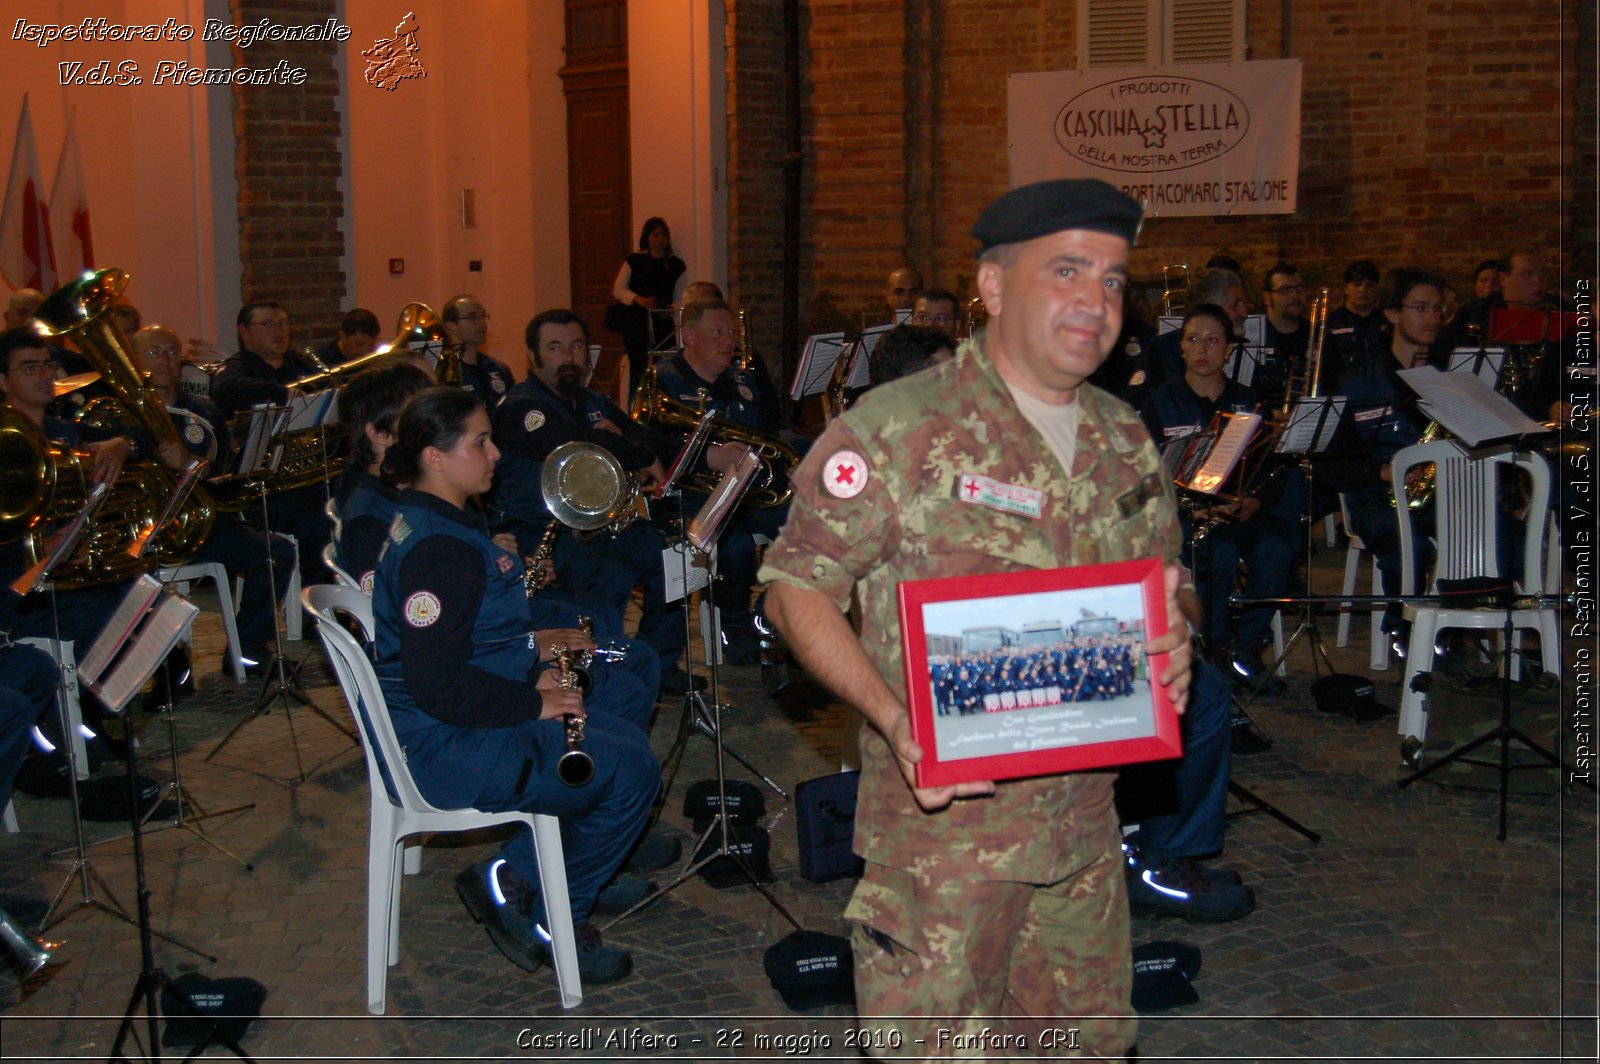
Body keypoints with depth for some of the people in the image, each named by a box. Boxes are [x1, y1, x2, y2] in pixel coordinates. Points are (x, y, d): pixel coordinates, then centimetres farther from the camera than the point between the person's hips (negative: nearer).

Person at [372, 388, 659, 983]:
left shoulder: (423, 522, 11)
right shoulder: (438, 549, -24)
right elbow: (437, 684, -29)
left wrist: (531, 647, 10)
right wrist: (534, 700, -19)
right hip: (447, 748, -11)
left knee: (626, 728, 14)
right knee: (632, 771, -12)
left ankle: (510, 876, 14)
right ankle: (550, 922, 6)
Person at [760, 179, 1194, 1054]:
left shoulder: (1127, 443, 8)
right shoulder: (898, 429, -11)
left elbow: (1164, 582, 21)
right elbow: (796, 588, -10)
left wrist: (1172, 644, -3)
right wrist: (891, 715, -23)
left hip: (1087, 815, 6)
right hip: (942, 820, -6)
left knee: (1089, 1041, 17)